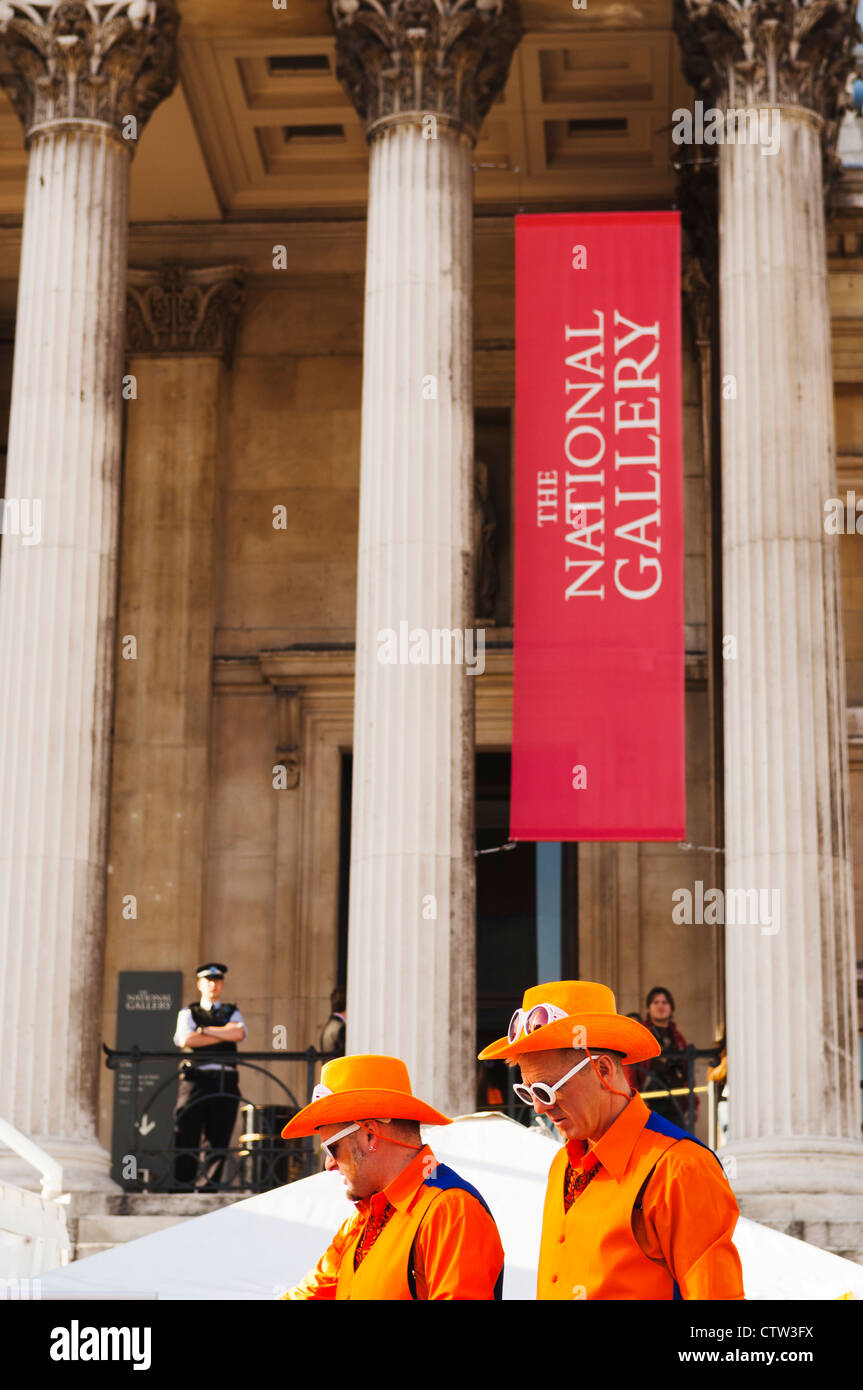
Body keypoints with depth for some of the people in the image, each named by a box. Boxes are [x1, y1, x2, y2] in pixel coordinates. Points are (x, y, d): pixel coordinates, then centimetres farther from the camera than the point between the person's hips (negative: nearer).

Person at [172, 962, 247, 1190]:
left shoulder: (232, 1013, 20)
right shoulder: (188, 1013, 14)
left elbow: (239, 1033, -3)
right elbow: (185, 1040, -6)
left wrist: (204, 1030, -2)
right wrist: (224, 1034, -3)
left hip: (225, 1083, 2)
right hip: (196, 1079, -2)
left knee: (219, 1139, 1)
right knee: (187, 1137, -7)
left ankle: (211, 1188, 5)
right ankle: (182, 1187, -6)